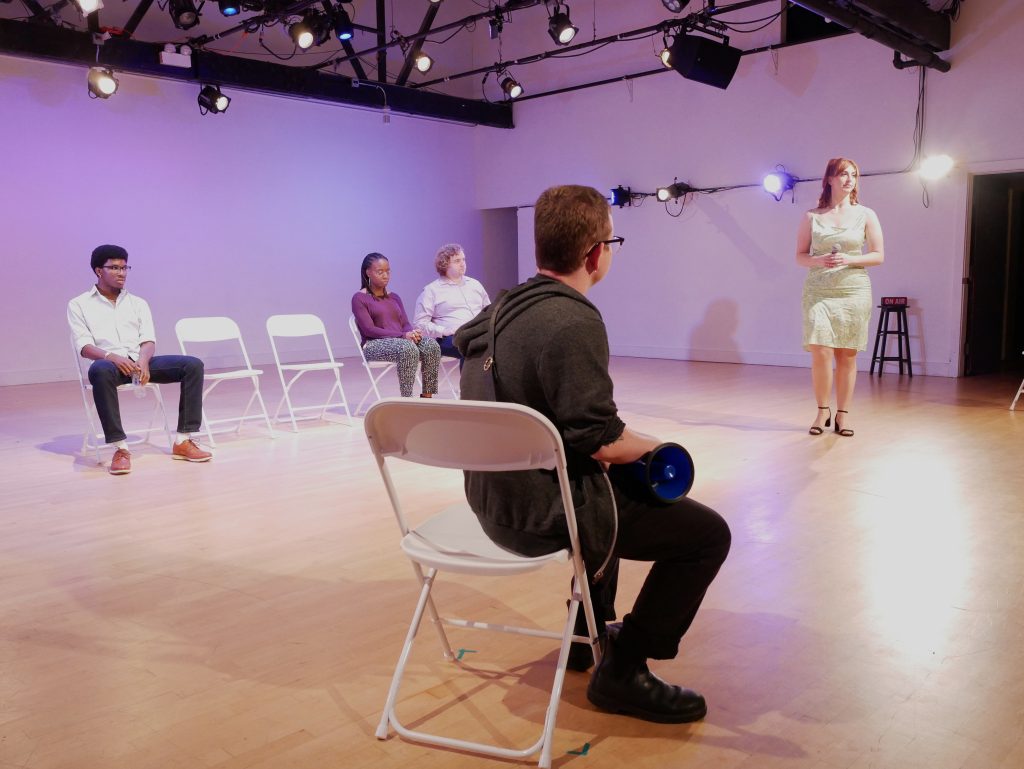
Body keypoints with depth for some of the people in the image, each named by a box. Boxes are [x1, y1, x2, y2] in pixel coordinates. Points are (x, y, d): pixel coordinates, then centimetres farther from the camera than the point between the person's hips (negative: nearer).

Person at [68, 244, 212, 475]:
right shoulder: (79, 305, 10)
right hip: (109, 362, -3)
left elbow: (148, 341, 8)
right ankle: (120, 448, -37)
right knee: (99, 371, -41)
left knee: (193, 365, -20)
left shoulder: (138, 303, 19)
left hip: (140, 362, 4)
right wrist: (111, 356, -24)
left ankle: (183, 441, -20)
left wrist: (143, 361, -16)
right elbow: (84, 347, -3)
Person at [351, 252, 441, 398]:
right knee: (408, 348, -37)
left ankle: (427, 396, -24)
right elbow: (369, 330, -11)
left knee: (431, 345, -25)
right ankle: (407, 399, -33)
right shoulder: (359, 298, 1)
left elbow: (405, 324, 11)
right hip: (374, 344, -6)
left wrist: (412, 332, -17)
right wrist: (402, 335, -21)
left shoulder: (394, 297, 21)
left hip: (401, 341, 6)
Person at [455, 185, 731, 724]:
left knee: (616, 490, 36)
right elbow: (601, 441, -22)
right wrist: (652, 446, -2)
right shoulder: (572, 322, -23)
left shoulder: (503, 309, 7)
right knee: (708, 533, -3)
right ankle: (622, 671, 7)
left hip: (496, 495, 10)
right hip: (540, 512, -10)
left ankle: (590, 630, 44)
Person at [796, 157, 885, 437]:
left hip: (854, 291, 1)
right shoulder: (811, 217, 6)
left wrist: (849, 260, -12)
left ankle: (843, 414, 11)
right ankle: (823, 411, 7)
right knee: (820, 353, -10)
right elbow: (800, 256, 7)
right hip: (818, 292, 0)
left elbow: (878, 256, 5)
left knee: (847, 355, 2)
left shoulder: (865, 215, 6)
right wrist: (819, 260, -14)